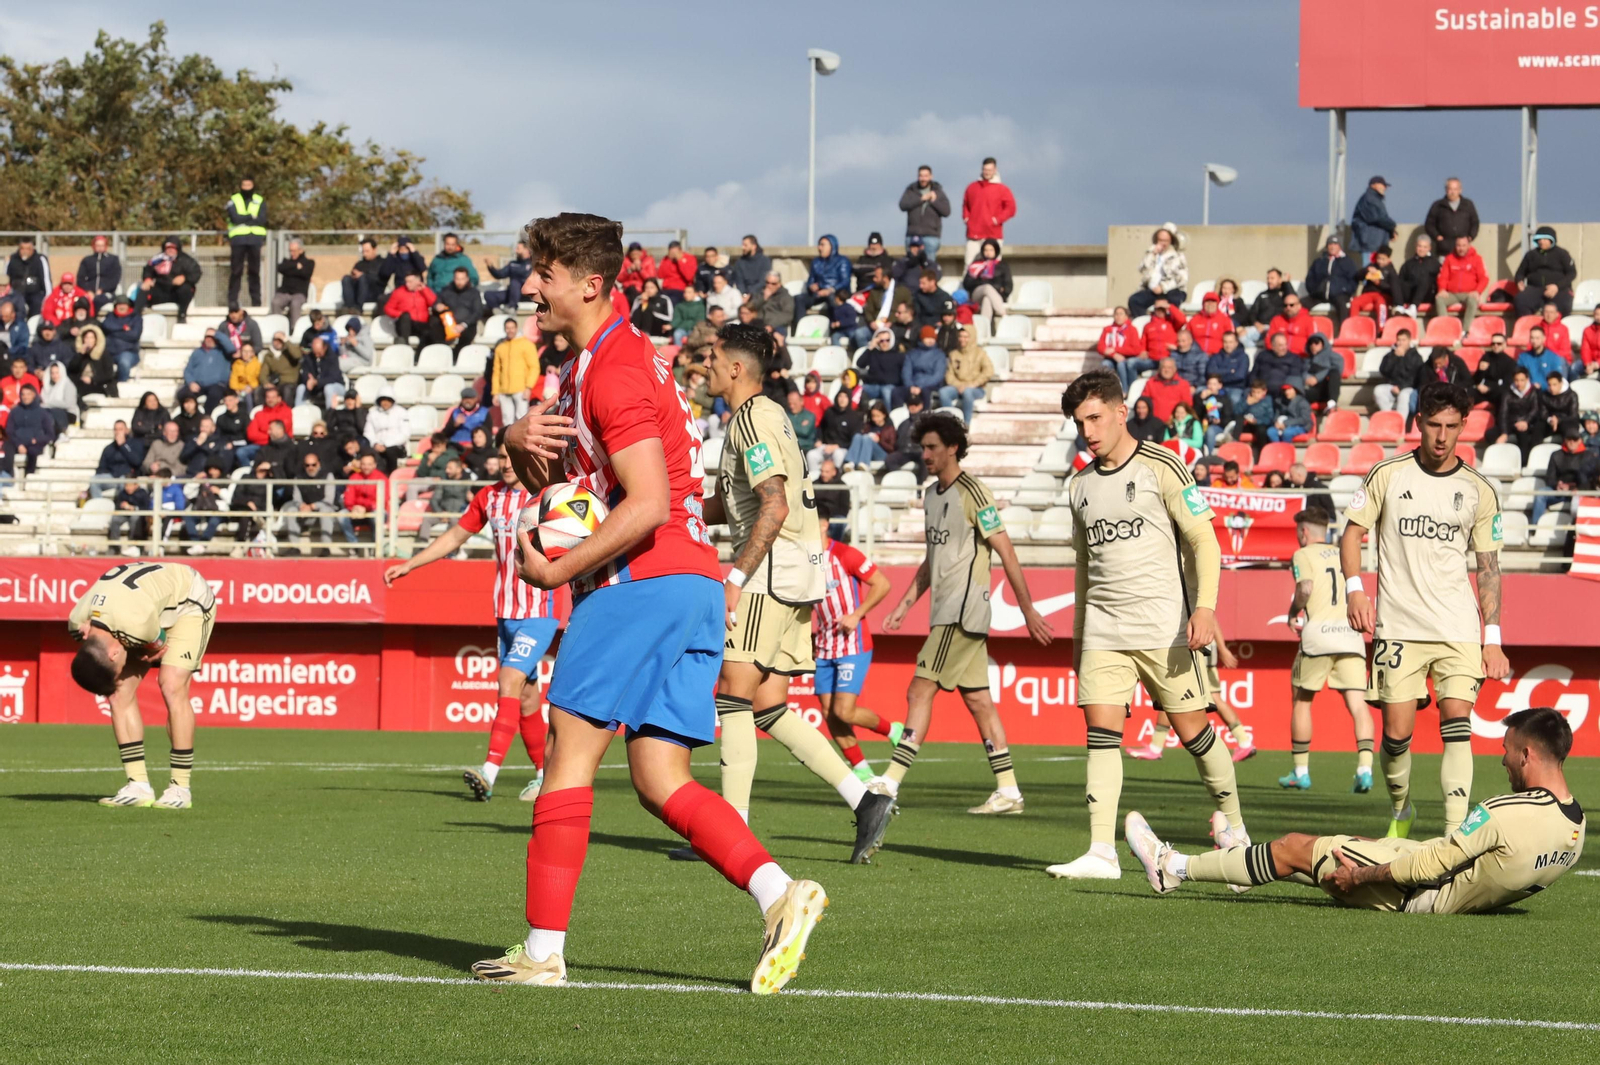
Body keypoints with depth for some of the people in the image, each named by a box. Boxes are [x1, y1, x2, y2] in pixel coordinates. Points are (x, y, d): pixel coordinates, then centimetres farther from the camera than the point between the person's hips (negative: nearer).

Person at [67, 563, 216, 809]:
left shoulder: (137, 624, -43)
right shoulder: (76, 624, -23)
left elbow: (159, 646, -21)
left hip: (189, 602, -6)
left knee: (172, 687, -22)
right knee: (119, 693, -8)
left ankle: (180, 787, -16)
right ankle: (138, 786, -3)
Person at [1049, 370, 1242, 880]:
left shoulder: (1161, 467, -4)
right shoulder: (1081, 484, 13)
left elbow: (1203, 541, -6)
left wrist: (1205, 606, -18)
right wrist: (1078, 632, 22)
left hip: (1163, 628, -5)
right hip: (1102, 629, 5)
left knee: (1192, 729, 0)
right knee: (1101, 730, -6)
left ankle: (1235, 831, 18)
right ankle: (1101, 853, -10)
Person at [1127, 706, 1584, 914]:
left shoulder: (1507, 813, -31)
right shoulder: (1576, 825, -4)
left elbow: (1430, 864, -26)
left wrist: (1361, 875, -12)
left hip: (1414, 895, -8)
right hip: (1472, 897, 8)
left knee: (1294, 847, 5)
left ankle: (1173, 868, 21)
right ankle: (1247, 863, 51)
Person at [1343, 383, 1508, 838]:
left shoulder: (1479, 491, 5)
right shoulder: (1388, 475, 2)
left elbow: (1488, 567, 9)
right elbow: (1352, 532, 7)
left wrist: (1492, 638, 2)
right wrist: (1355, 589, -10)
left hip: (1459, 628, 0)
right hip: (1398, 626, 0)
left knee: (1456, 723, -13)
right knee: (1396, 733, -3)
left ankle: (1456, 833, -16)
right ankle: (1400, 810, 25)